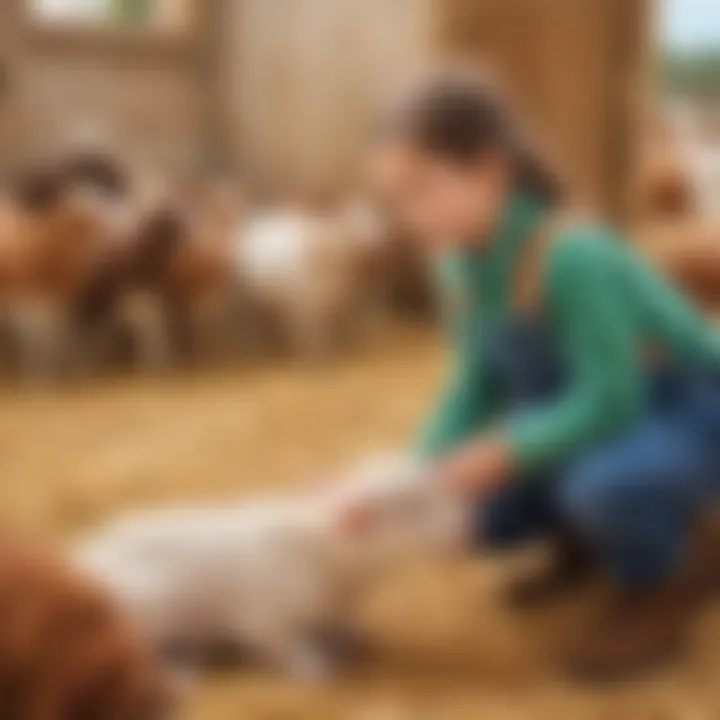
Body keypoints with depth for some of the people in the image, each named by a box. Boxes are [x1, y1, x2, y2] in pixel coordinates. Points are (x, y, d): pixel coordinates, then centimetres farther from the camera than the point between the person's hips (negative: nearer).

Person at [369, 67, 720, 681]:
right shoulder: (460, 263, -9)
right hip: (587, 412, 8)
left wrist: (505, 452, -35)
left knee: (604, 484, -37)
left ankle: (663, 584, -3)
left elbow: (610, 400, -31)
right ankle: (583, 537, 26)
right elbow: (477, 386, -3)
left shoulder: (571, 255, -34)